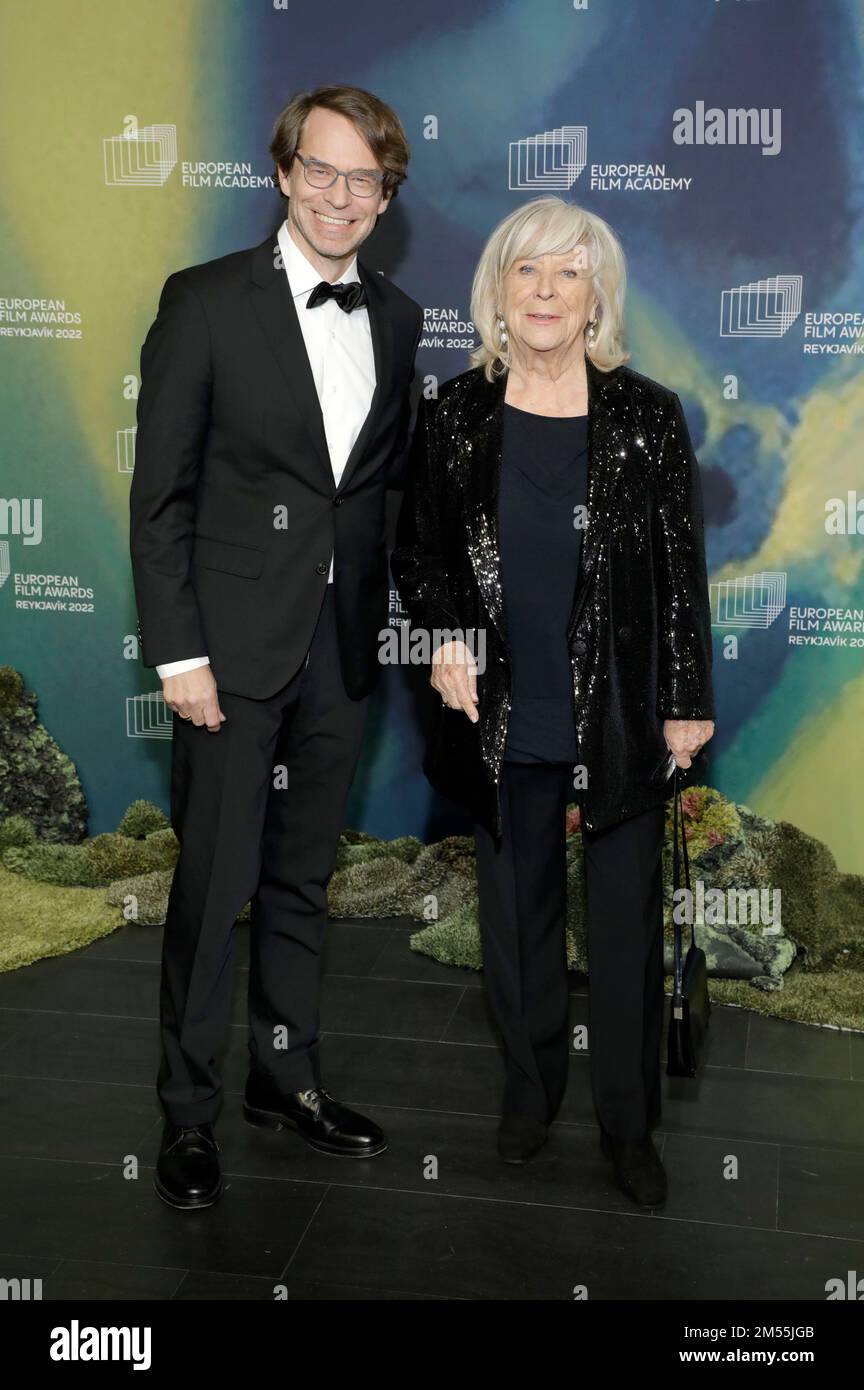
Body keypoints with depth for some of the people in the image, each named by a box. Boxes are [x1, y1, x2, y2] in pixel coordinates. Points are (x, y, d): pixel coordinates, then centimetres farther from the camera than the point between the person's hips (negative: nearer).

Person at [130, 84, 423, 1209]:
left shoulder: (399, 321, 9)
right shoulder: (206, 302, -5)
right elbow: (160, 493, -7)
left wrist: (383, 615, 6)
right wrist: (179, 651, -12)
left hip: (343, 642, 4)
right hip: (236, 642, -4)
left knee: (303, 874, 15)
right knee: (216, 879, 2)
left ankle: (286, 1076, 31)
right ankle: (189, 1111, 19)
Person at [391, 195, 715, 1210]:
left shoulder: (648, 416, -3)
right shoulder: (455, 414, 1)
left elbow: (682, 569, -1)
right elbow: (415, 548, 8)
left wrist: (686, 700, -2)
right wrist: (445, 633, -9)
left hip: (621, 718, -1)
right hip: (504, 717, 2)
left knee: (626, 923, 9)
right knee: (517, 911, 16)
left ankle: (629, 1123, 27)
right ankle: (530, 1088, 37)